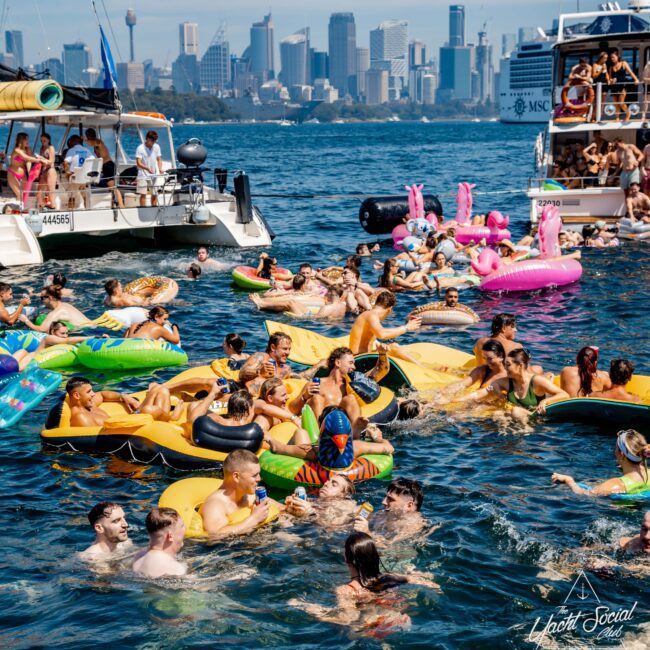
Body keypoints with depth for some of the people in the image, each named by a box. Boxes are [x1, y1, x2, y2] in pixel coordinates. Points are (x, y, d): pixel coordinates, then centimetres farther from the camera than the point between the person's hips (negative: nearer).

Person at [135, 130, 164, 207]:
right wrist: (147, 168, -33)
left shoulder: (156, 147, 3)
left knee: (154, 194, 7)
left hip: (154, 175, 4)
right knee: (143, 194, -6)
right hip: (143, 175, -4)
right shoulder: (140, 148, -11)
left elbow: (159, 159, 9)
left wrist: (160, 169, -11)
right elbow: (138, 163, -16)